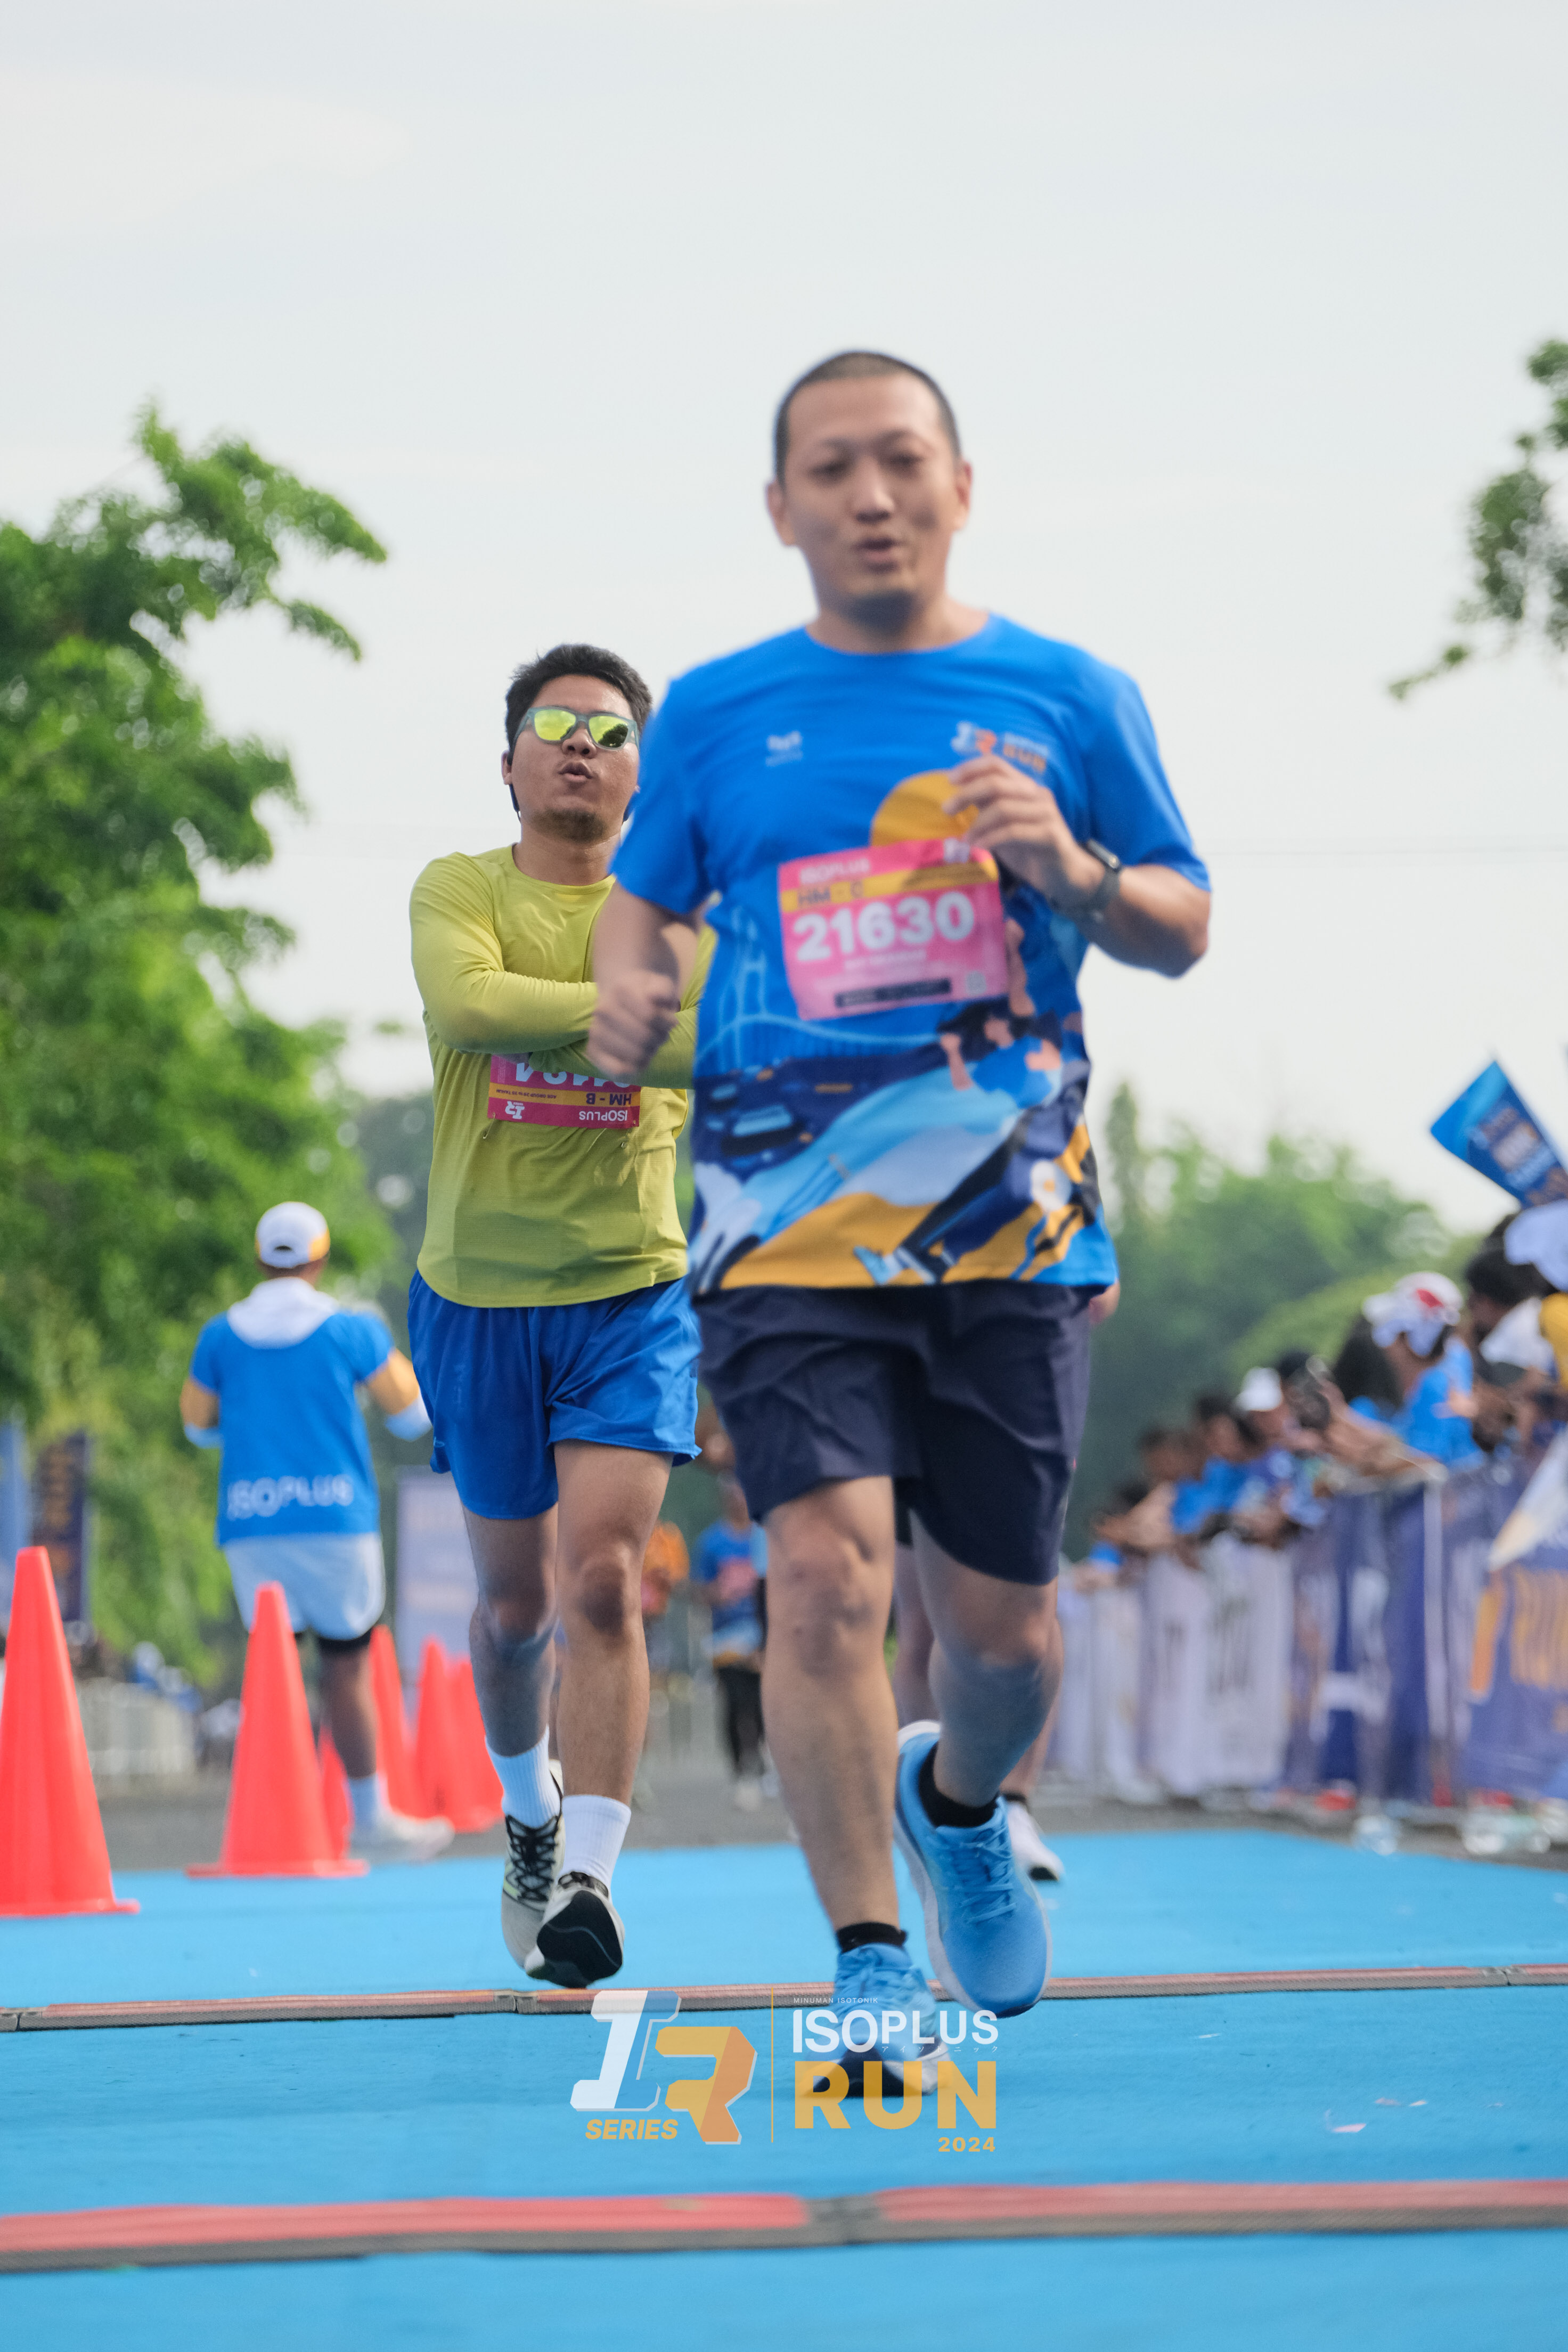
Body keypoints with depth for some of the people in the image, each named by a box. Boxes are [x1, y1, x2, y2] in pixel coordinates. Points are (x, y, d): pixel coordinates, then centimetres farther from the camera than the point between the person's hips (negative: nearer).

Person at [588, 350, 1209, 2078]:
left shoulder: (1065, 697, 7)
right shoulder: (714, 713, 8)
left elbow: (1184, 930, 12)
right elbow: (643, 894, 19)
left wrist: (1073, 873, -10)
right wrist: (628, 992, -4)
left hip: (1011, 1219, 1)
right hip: (788, 1215, -1)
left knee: (1004, 1630, 6)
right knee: (824, 1569, -19)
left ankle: (957, 1804, 41)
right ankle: (870, 1963, -9)